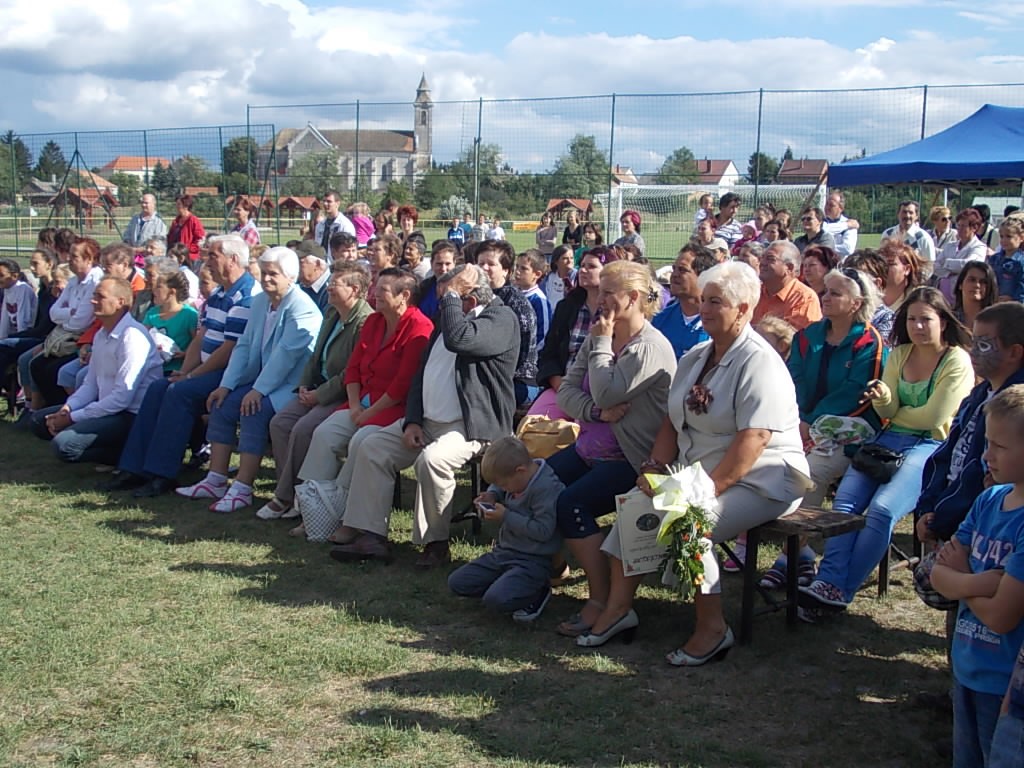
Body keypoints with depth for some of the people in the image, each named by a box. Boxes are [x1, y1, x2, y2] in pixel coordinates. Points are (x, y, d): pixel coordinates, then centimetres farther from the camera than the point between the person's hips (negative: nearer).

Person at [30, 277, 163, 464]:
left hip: (130, 415, -10)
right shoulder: (101, 335, 12)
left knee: (64, 443, -26)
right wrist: (67, 409, -4)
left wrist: (73, 418, -17)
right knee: (40, 420, 11)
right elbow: (91, 384, 16)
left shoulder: (132, 336, -18)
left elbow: (122, 397, -23)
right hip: (105, 407, 10)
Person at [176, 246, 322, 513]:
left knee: (254, 411, -28)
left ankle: (242, 489, -24)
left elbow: (286, 353, -23)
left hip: (292, 385, -9)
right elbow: (244, 345, 10)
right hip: (262, 380, 9)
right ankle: (216, 481, -2)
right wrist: (227, 385, 0)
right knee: (222, 404, -5)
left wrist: (259, 390, -25)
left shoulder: (302, 308, -16)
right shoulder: (259, 301, 11)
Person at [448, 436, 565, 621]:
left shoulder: (547, 488, -23)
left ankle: (537, 591, -1)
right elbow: (497, 486, 26)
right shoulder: (517, 478, 3)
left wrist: (506, 517, -22)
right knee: (456, 582, 4)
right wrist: (491, 496, 2)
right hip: (503, 551, 9)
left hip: (531, 560, -9)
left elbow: (543, 530, -28)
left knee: (496, 599, -29)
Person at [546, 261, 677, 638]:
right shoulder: (597, 338, 10)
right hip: (589, 449, 8)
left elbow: (606, 394, -24)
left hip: (631, 461, -8)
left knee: (572, 503, -27)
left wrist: (603, 343, -13)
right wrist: (598, 413, -16)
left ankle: (601, 601, -17)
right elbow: (567, 391, 4)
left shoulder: (652, 347, -16)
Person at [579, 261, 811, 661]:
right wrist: (654, 469, -3)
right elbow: (672, 422, 14)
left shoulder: (758, 363, -14)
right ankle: (618, 606, -2)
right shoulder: (695, 357, 14)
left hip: (760, 479, -8)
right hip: (697, 472, 8)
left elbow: (754, 439, -24)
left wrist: (708, 489, -28)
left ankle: (712, 629, -14)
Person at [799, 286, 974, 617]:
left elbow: (932, 417, -8)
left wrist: (896, 413, 7)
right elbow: (888, 412, 9)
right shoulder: (899, 355, 14)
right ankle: (829, 581, -31)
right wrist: (882, 397, -13)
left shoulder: (957, 361, -3)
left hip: (931, 447, -6)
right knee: (845, 501, -20)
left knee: (882, 510, -28)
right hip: (889, 440, 6)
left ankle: (838, 589, -25)